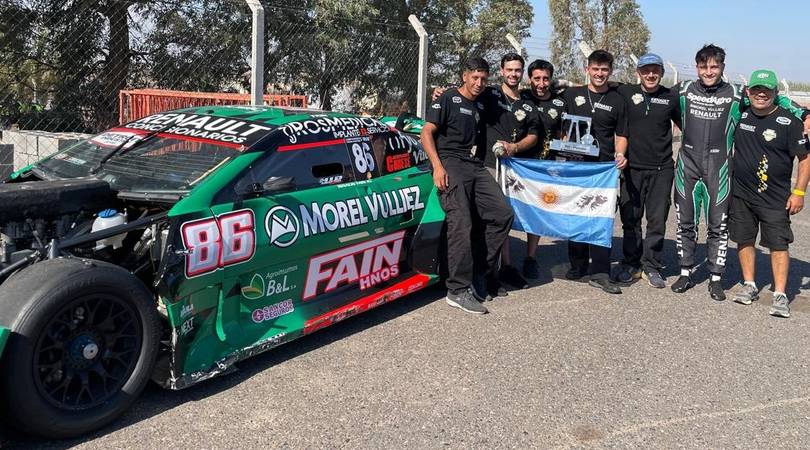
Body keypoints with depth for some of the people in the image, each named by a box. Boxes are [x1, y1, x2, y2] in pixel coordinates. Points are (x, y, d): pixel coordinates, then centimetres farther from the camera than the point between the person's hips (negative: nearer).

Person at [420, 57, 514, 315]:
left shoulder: (481, 106, 24)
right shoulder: (448, 99, 4)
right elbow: (427, 133, -3)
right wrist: (437, 166, -15)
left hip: (476, 167, 7)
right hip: (450, 163, -7)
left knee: (503, 214, -6)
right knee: (461, 223, -18)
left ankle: (484, 273, 5)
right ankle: (458, 291, -18)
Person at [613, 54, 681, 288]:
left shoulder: (671, 97, 5)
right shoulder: (625, 93, 1)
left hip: (662, 169, 1)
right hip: (632, 167, 0)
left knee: (657, 220, 4)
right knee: (630, 219, 6)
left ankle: (651, 267, 15)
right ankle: (631, 264, 18)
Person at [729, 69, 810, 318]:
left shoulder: (789, 122, -8)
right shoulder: (740, 115, 3)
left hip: (775, 198, -4)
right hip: (740, 193, 4)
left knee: (778, 244, -1)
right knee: (744, 240, 10)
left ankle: (780, 295, 5)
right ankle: (749, 286, 24)